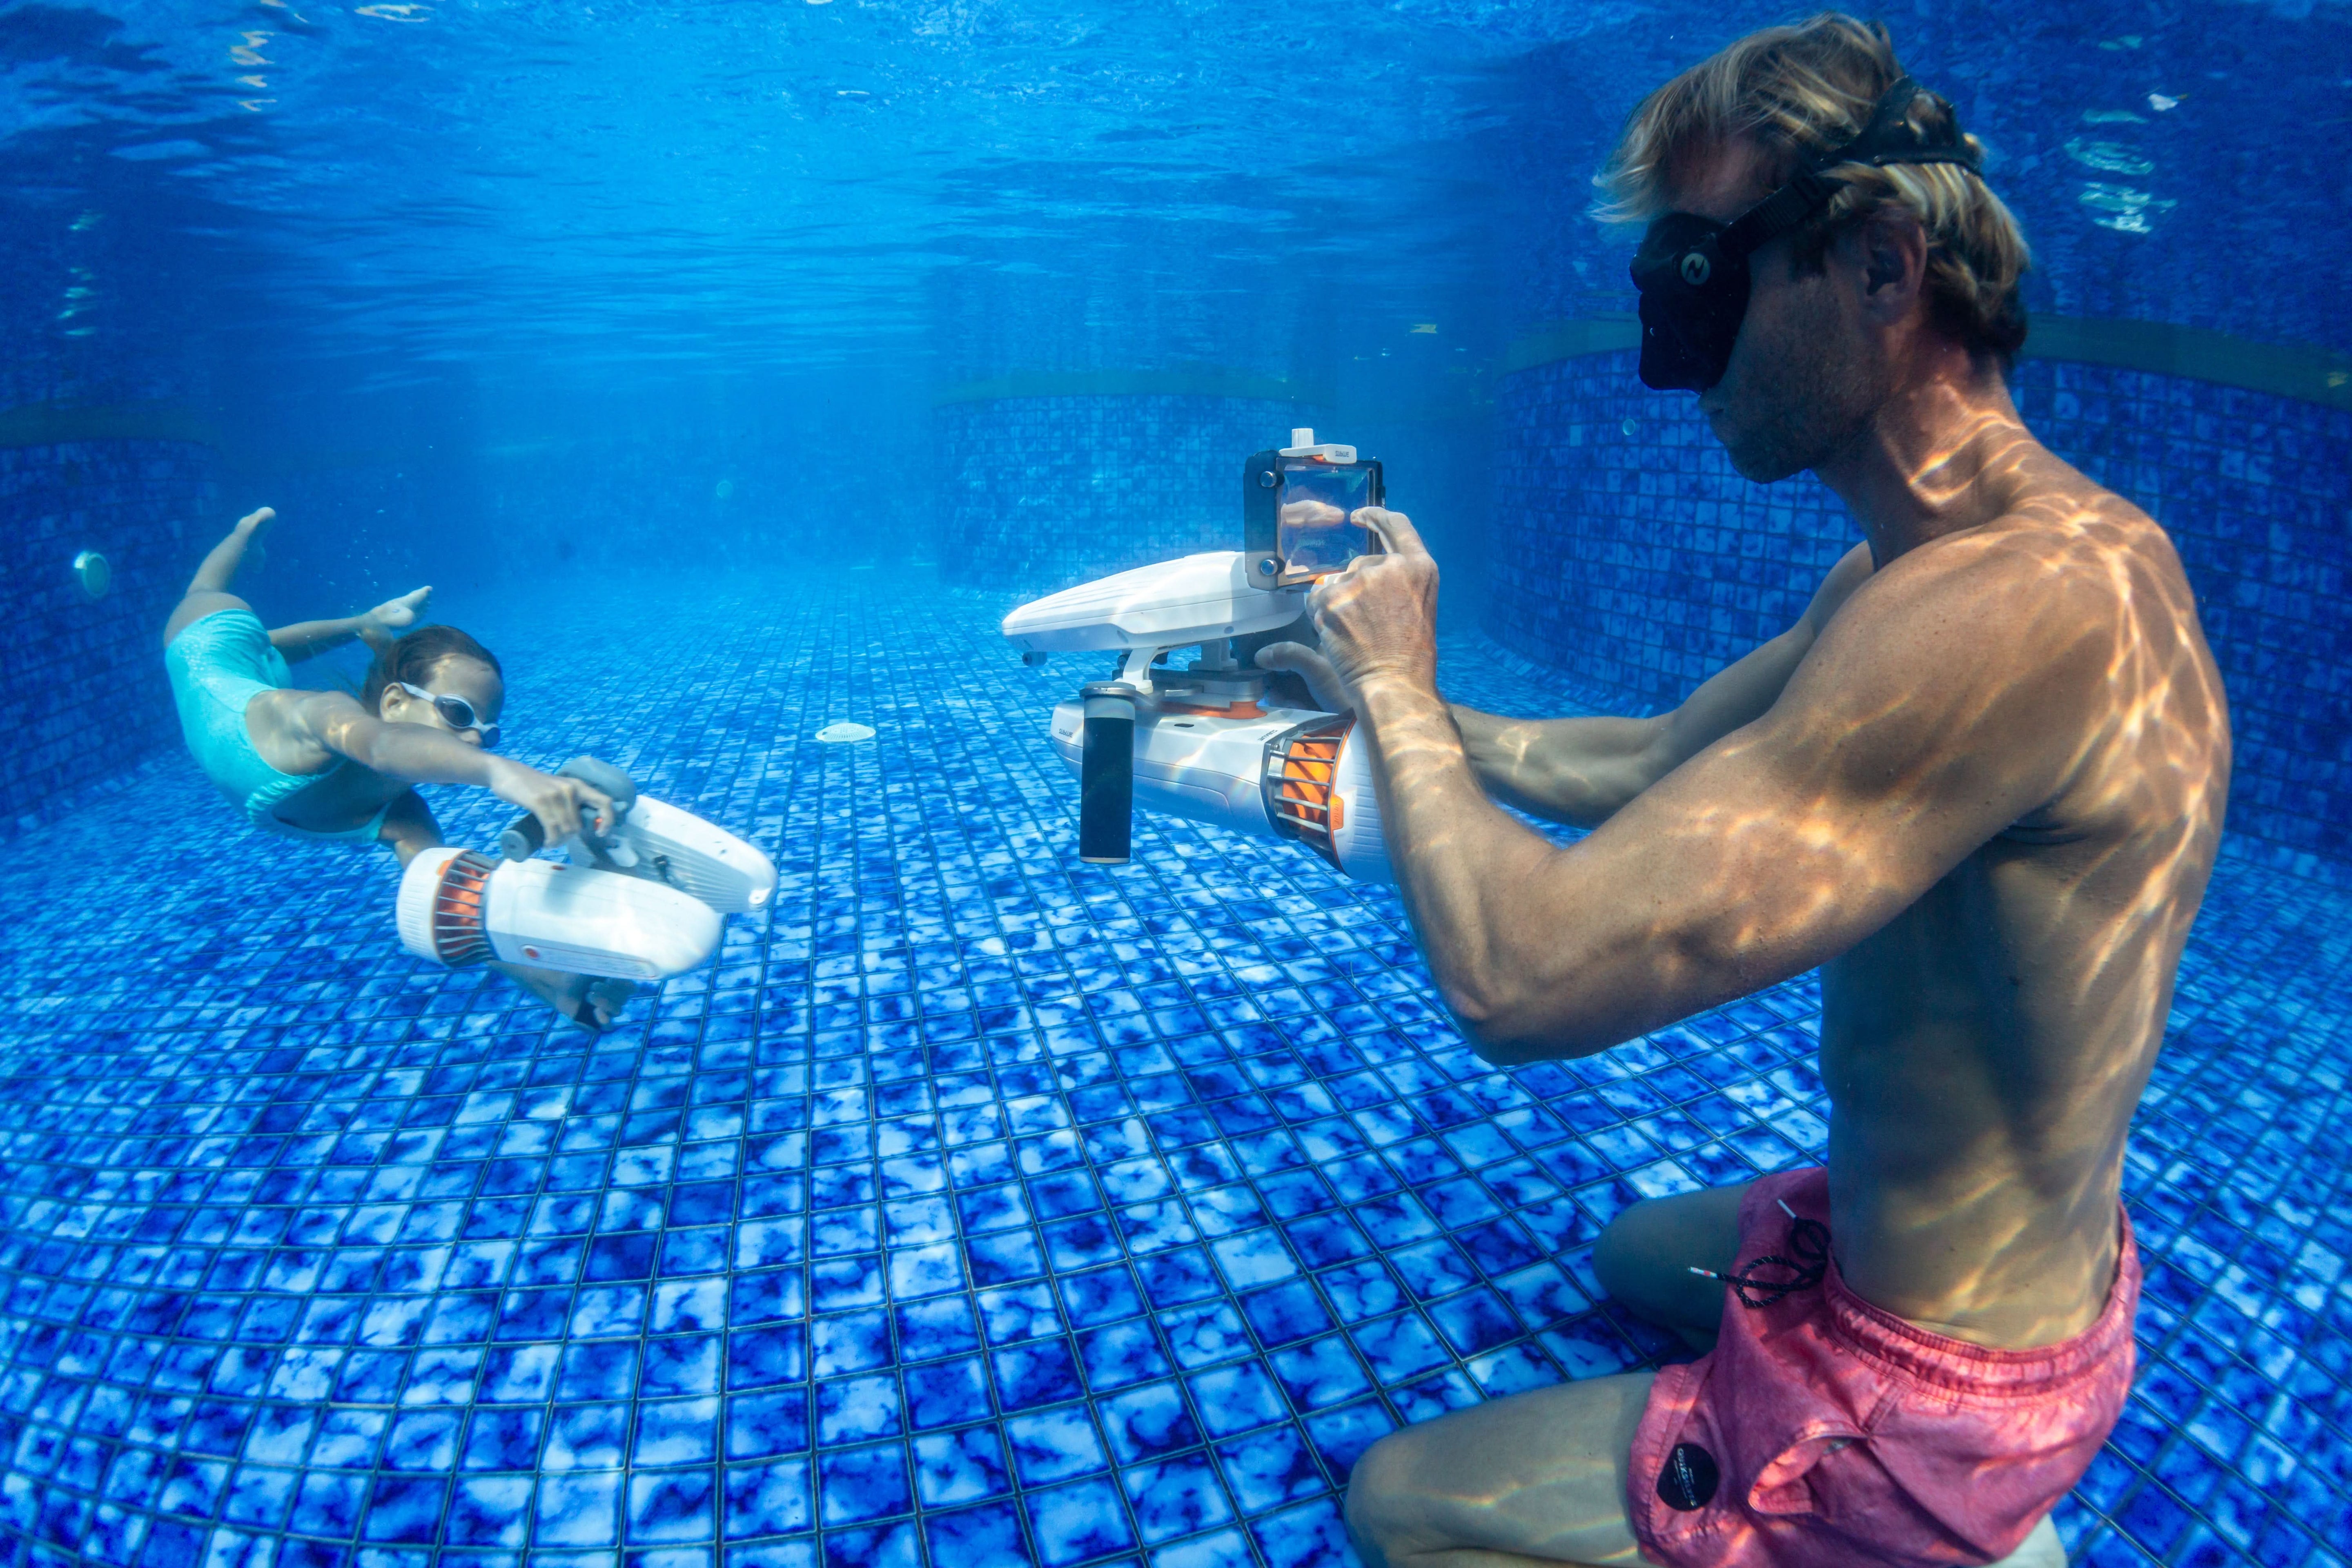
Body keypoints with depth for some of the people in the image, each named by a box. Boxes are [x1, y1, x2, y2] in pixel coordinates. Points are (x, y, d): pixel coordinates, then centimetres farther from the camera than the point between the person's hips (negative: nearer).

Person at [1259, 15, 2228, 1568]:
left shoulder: (2016, 605, -34)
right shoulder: (1894, 573, -2)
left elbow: (1522, 976, -36)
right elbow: (1655, 763, 10)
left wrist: (1403, 693, -19)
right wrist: (1398, 704, 4)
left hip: (1927, 1402, -9)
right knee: (1634, 1251, 35)